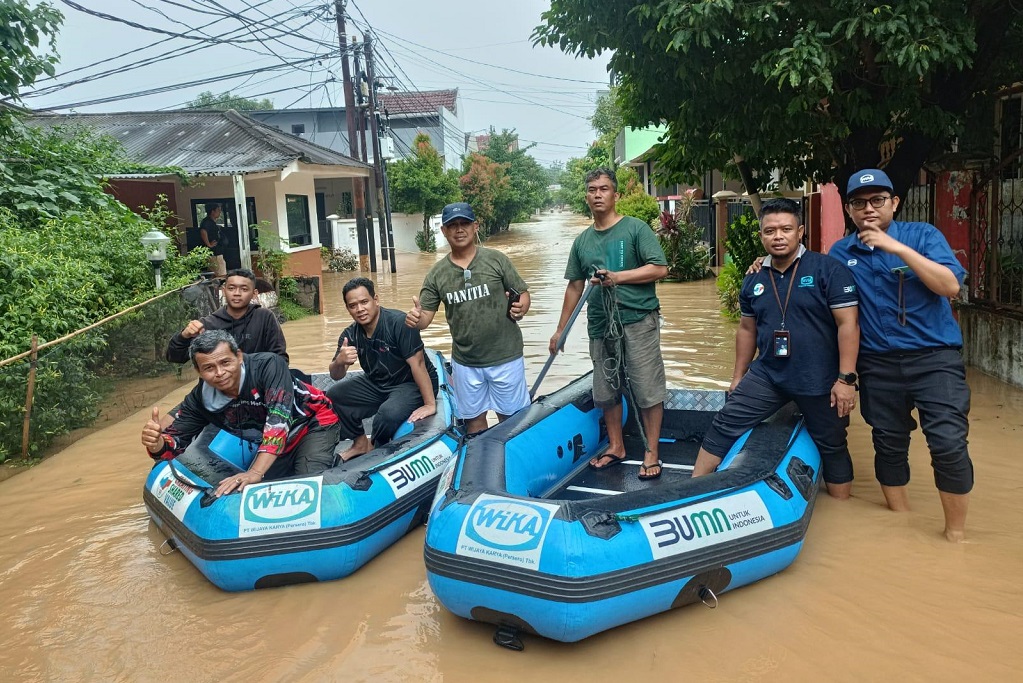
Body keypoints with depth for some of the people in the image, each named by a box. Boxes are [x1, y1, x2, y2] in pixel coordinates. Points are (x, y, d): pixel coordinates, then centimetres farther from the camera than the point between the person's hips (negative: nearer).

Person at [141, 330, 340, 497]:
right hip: (273, 442, 6)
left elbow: (279, 417, -38)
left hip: (314, 423, -6)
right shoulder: (200, 399, -14)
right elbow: (176, 439, -9)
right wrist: (157, 443, -35)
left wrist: (255, 472, -46)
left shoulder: (268, 365, -29)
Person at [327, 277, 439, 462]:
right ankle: (360, 443, 12)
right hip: (376, 384, 7)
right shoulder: (350, 335, -4)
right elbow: (336, 376, -7)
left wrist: (430, 404, -28)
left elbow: (417, 363, -27)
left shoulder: (399, 322, -25)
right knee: (332, 397, -5)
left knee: (388, 414, -33)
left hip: (412, 384, -6)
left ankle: (378, 451, 1)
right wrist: (339, 361, -32)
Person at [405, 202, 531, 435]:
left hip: (505, 357, -2)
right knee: (474, 419, 17)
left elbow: (523, 294, 0)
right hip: (465, 362, 3)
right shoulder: (437, 274, 1)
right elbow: (424, 317, 0)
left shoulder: (496, 260, -5)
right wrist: (415, 318, -23)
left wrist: (521, 308, -23)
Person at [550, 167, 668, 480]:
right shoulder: (582, 241, 13)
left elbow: (660, 268, -10)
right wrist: (561, 329, 18)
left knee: (648, 390, -2)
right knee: (606, 390, 13)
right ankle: (616, 447, 29)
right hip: (600, 325, 6)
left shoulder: (636, 228, -3)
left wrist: (618, 276, -17)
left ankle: (651, 454, 10)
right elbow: (574, 286, 18)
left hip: (638, 321, -5)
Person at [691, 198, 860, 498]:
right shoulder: (754, 281, 6)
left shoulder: (829, 270, -11)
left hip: (820, 381, -4)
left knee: (832, 447, 11)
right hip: (766, 375, 5)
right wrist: (738, 378, 17)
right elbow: (747, 330, 16)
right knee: (724, 426, 1)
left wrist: (846, 378, -17)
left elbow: (848, 324, -13)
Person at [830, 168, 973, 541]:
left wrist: (898, 248, -20)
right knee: (888, 446, 10)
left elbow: (950, 286, -14)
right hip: (877, 364, 3)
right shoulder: (841, 252, 6)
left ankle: (956, 535, 7)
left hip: (935, 357, -2)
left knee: (949, 444, -11)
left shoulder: (923, 235, -1)